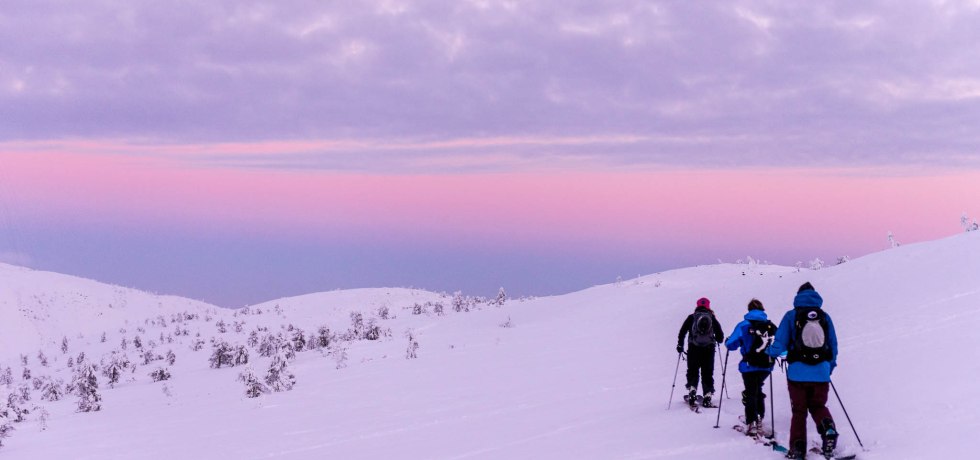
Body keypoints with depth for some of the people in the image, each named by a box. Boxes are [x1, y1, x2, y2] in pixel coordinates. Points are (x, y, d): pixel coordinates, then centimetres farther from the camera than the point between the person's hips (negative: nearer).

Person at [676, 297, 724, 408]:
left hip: (693, 349, -1)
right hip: (709, 350, 1)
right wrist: (717, 340, 28)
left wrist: (680, 345, 12)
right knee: (708, 373, 8)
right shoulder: (712, 318, 4)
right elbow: (720, 336, 6)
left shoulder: (691, 317, 2)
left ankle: (692, 390, -10)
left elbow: (682, 332, 0)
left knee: (692, 371, 9)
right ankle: (707, 396, 1)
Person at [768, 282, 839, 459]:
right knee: (818, 406, 17)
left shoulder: (791, 316, -3)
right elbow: (833, 345, 11)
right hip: (821, 373, 2)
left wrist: (772, 353, 22)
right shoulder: (825, 317, 4)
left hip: (798, 373, -2)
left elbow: (780, 343, 0)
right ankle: (829, 429, -13)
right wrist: (831, 366, 26)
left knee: (799, 411, 8)